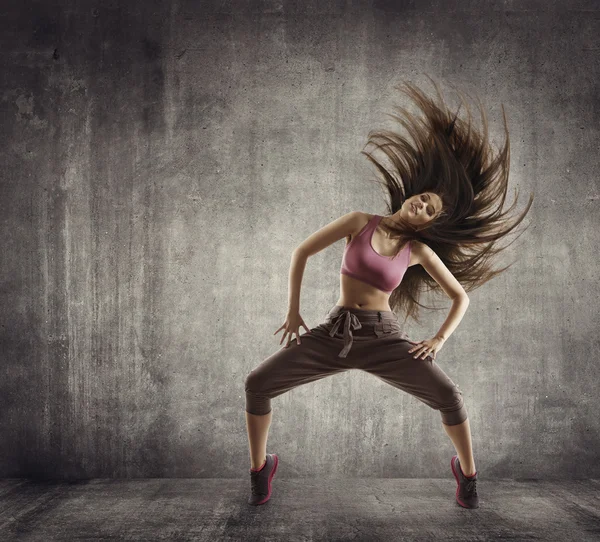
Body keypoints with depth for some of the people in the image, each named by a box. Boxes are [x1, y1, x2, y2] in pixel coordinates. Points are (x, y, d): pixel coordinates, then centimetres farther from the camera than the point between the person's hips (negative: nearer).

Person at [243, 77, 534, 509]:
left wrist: (439, 340, -3)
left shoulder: (419, 251, 3)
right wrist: (293, 310, 0)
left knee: (449, 396, -18)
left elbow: (462, 297, 10)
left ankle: (467, 472, 13)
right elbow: (302, 252, 3)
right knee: (257, 384, -11)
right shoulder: (360, 221, 2)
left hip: (385, 338, 0)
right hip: (334, 333, 1)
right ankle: (260, 467, 13)